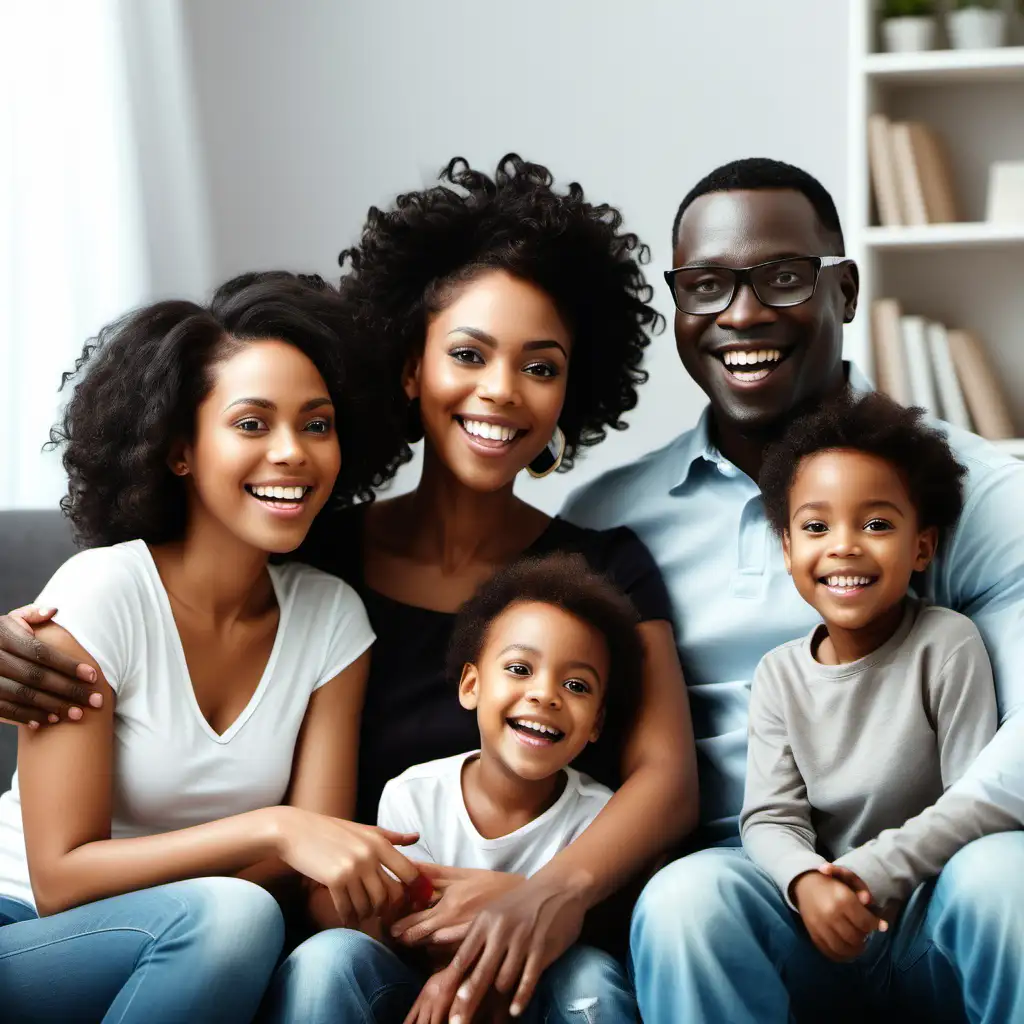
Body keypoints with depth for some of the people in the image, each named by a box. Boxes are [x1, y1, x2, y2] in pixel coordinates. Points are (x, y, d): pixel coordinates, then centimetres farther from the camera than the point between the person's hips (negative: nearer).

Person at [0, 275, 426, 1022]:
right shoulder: (99, 595, -16)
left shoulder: (333, 617, -3)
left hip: (179, 947, 4)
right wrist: (273, 829, -28)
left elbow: (314, 855, -5)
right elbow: (60, 876, -18)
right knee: (229, 916, -32)